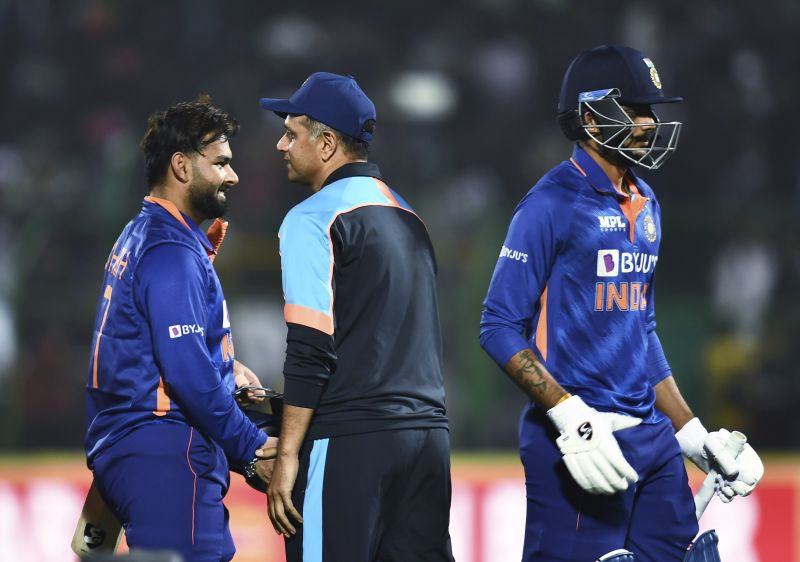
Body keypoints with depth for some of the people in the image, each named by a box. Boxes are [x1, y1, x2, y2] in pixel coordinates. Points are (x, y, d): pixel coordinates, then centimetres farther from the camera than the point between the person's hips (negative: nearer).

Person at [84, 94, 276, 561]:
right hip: (165, 454, -10)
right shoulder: (172, 251, -13)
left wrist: (225, 367, 15)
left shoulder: (142, 238, 20)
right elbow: (187, 372, -20)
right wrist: (252, 449, -15)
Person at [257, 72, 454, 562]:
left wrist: (287, 456, -11)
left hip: (347, 445, -8)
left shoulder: (315, 219, -6)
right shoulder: (409, 217, 19)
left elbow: (311, 351, -13)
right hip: (429, 435, 8)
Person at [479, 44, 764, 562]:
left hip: (652, 438, 8)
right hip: (579, 438, -8)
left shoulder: (644, 204, 16)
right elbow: (500, 328, -11)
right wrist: (570, 417, -21)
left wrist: (692, 434, 19)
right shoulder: (552, 203, -8)